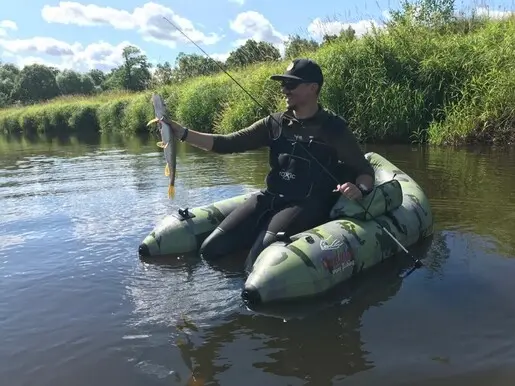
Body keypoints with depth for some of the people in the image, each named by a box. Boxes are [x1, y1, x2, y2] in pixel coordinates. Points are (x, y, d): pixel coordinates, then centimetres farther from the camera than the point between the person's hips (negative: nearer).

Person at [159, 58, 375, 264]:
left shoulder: (333, 128, -2)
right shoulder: (275, 123, 9)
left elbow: (365, 171, 2)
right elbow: (228, 143, 6)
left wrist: (359, 189, -22)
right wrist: (183, 133, -5)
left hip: (307, 205, -5)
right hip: (270, 198, 5)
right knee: (210, 249, -5)